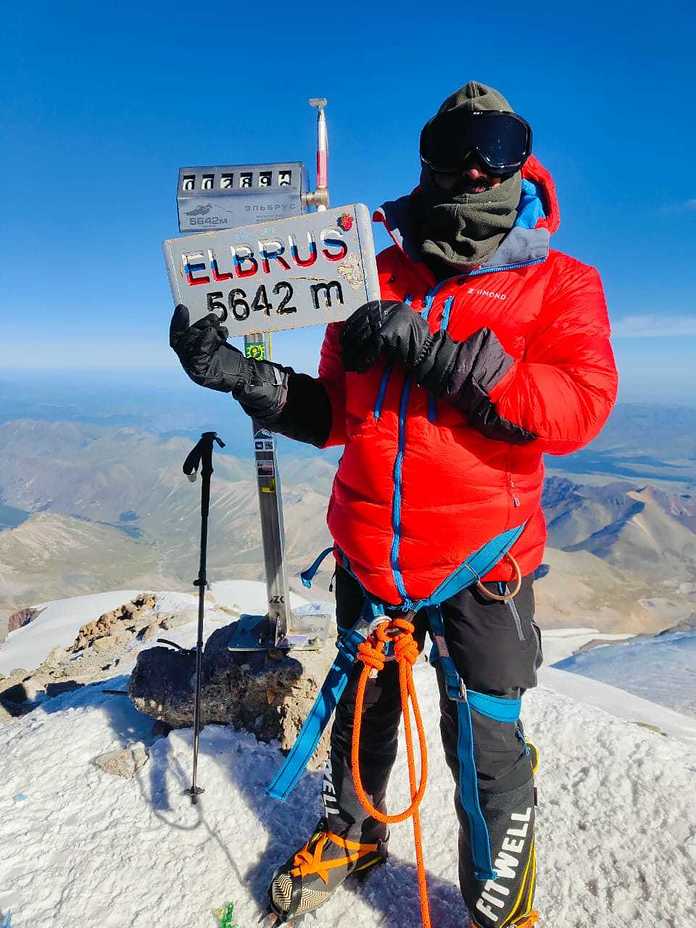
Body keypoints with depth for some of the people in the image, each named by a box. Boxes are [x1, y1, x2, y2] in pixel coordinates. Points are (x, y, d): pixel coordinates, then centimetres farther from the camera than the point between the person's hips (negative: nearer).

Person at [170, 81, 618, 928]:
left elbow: (580, 406, -18)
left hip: (482, 557, -3)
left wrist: (434, 352, -25)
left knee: (485, 745, 5)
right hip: (368, 551, 4)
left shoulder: (558, 283, 0)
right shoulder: (376, 279, 6)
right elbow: (335, 414, 7)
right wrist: (245, 377, -9)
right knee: (361, 708, 22)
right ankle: (352, 834, 51)